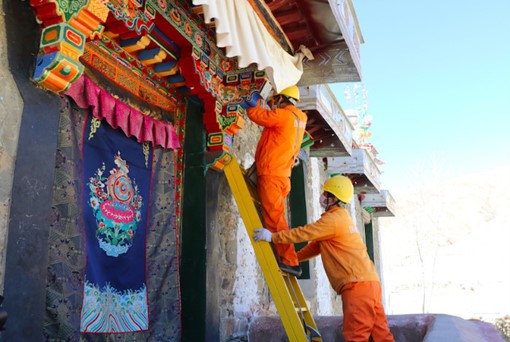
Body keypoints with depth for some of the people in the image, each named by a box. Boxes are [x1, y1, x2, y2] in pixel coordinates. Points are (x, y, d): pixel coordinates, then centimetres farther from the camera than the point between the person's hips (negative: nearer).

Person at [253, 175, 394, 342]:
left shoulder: (333, 219, -9)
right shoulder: (341, 217, 22)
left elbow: (304, 233, -13)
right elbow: (317, 244, 24)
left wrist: (272, 236, -7)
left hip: (358, 284, -10)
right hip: (368, 282, 10)